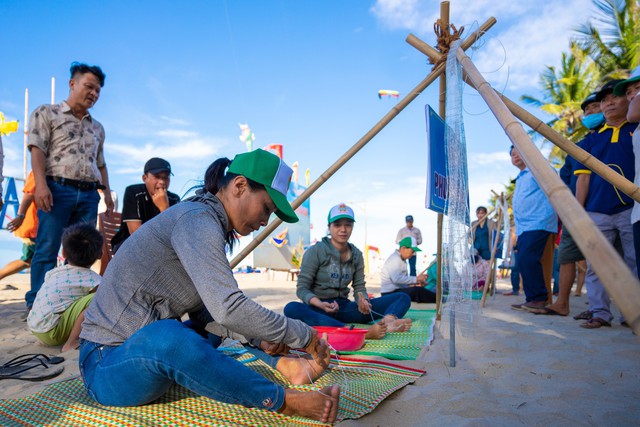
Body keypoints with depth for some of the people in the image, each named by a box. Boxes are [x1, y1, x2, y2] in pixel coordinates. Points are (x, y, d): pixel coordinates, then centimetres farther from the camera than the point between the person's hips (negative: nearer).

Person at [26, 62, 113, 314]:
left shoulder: (97, 127, 23)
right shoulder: (46, 113, 8)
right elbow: (37, 150, -4)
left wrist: (107, 192, 15)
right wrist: (41, 184, -17)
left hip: (89, 194, 5)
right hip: (58, 189, -5)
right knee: (47, 249, -4)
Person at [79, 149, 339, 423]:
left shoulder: (207, 222, 9)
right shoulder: (198, 218, -20)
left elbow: (203, 309, 7)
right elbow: (227, 309, -32)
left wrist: (258, 337, -4)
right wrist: (302, 336, -20)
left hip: (146, 351, 10)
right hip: (105, 367, -10)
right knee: (167, 337, -39)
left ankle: (285, 366, -7)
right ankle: (284, 401, -26)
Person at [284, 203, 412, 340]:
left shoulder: (356, 255, 8)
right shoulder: (315, 251, -5)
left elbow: (359, 287, 7)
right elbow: (302, 288, -7)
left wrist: (362, 301, -17)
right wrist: (319, 304, -27)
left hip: (343, 307, 4)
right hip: (318, 308, -4)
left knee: (403, 298, -7)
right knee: (291, 308, -40)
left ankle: (387, 321, -46)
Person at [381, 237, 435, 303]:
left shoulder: (402, 260, 18)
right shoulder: (395, 258, -15)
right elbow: (396, 279, -28)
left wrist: (414, 283, -1)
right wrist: (416, 279, -25)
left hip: (397, 290, 10)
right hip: (390, 293, -10)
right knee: (418, 290, -25)